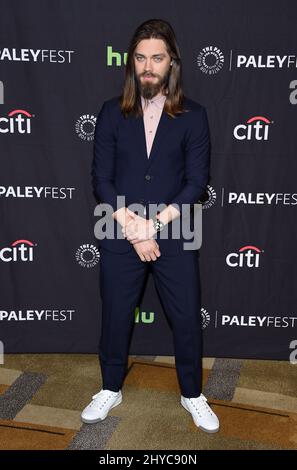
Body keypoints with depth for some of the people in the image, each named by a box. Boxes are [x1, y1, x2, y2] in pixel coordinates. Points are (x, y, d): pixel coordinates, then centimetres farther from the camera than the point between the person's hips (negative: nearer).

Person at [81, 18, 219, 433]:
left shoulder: (193, 115, -2)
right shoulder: (112, 112, 1)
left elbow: (197, 182, -7)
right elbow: (100, 178, -3)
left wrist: (154, 224, -16)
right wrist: (132, 228, -14)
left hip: (174, 236, 0)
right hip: (120, 237, 1)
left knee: (187, 319, 9)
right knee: (115, 317, 14)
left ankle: (192, 394, 33)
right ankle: (111, 390, 37)